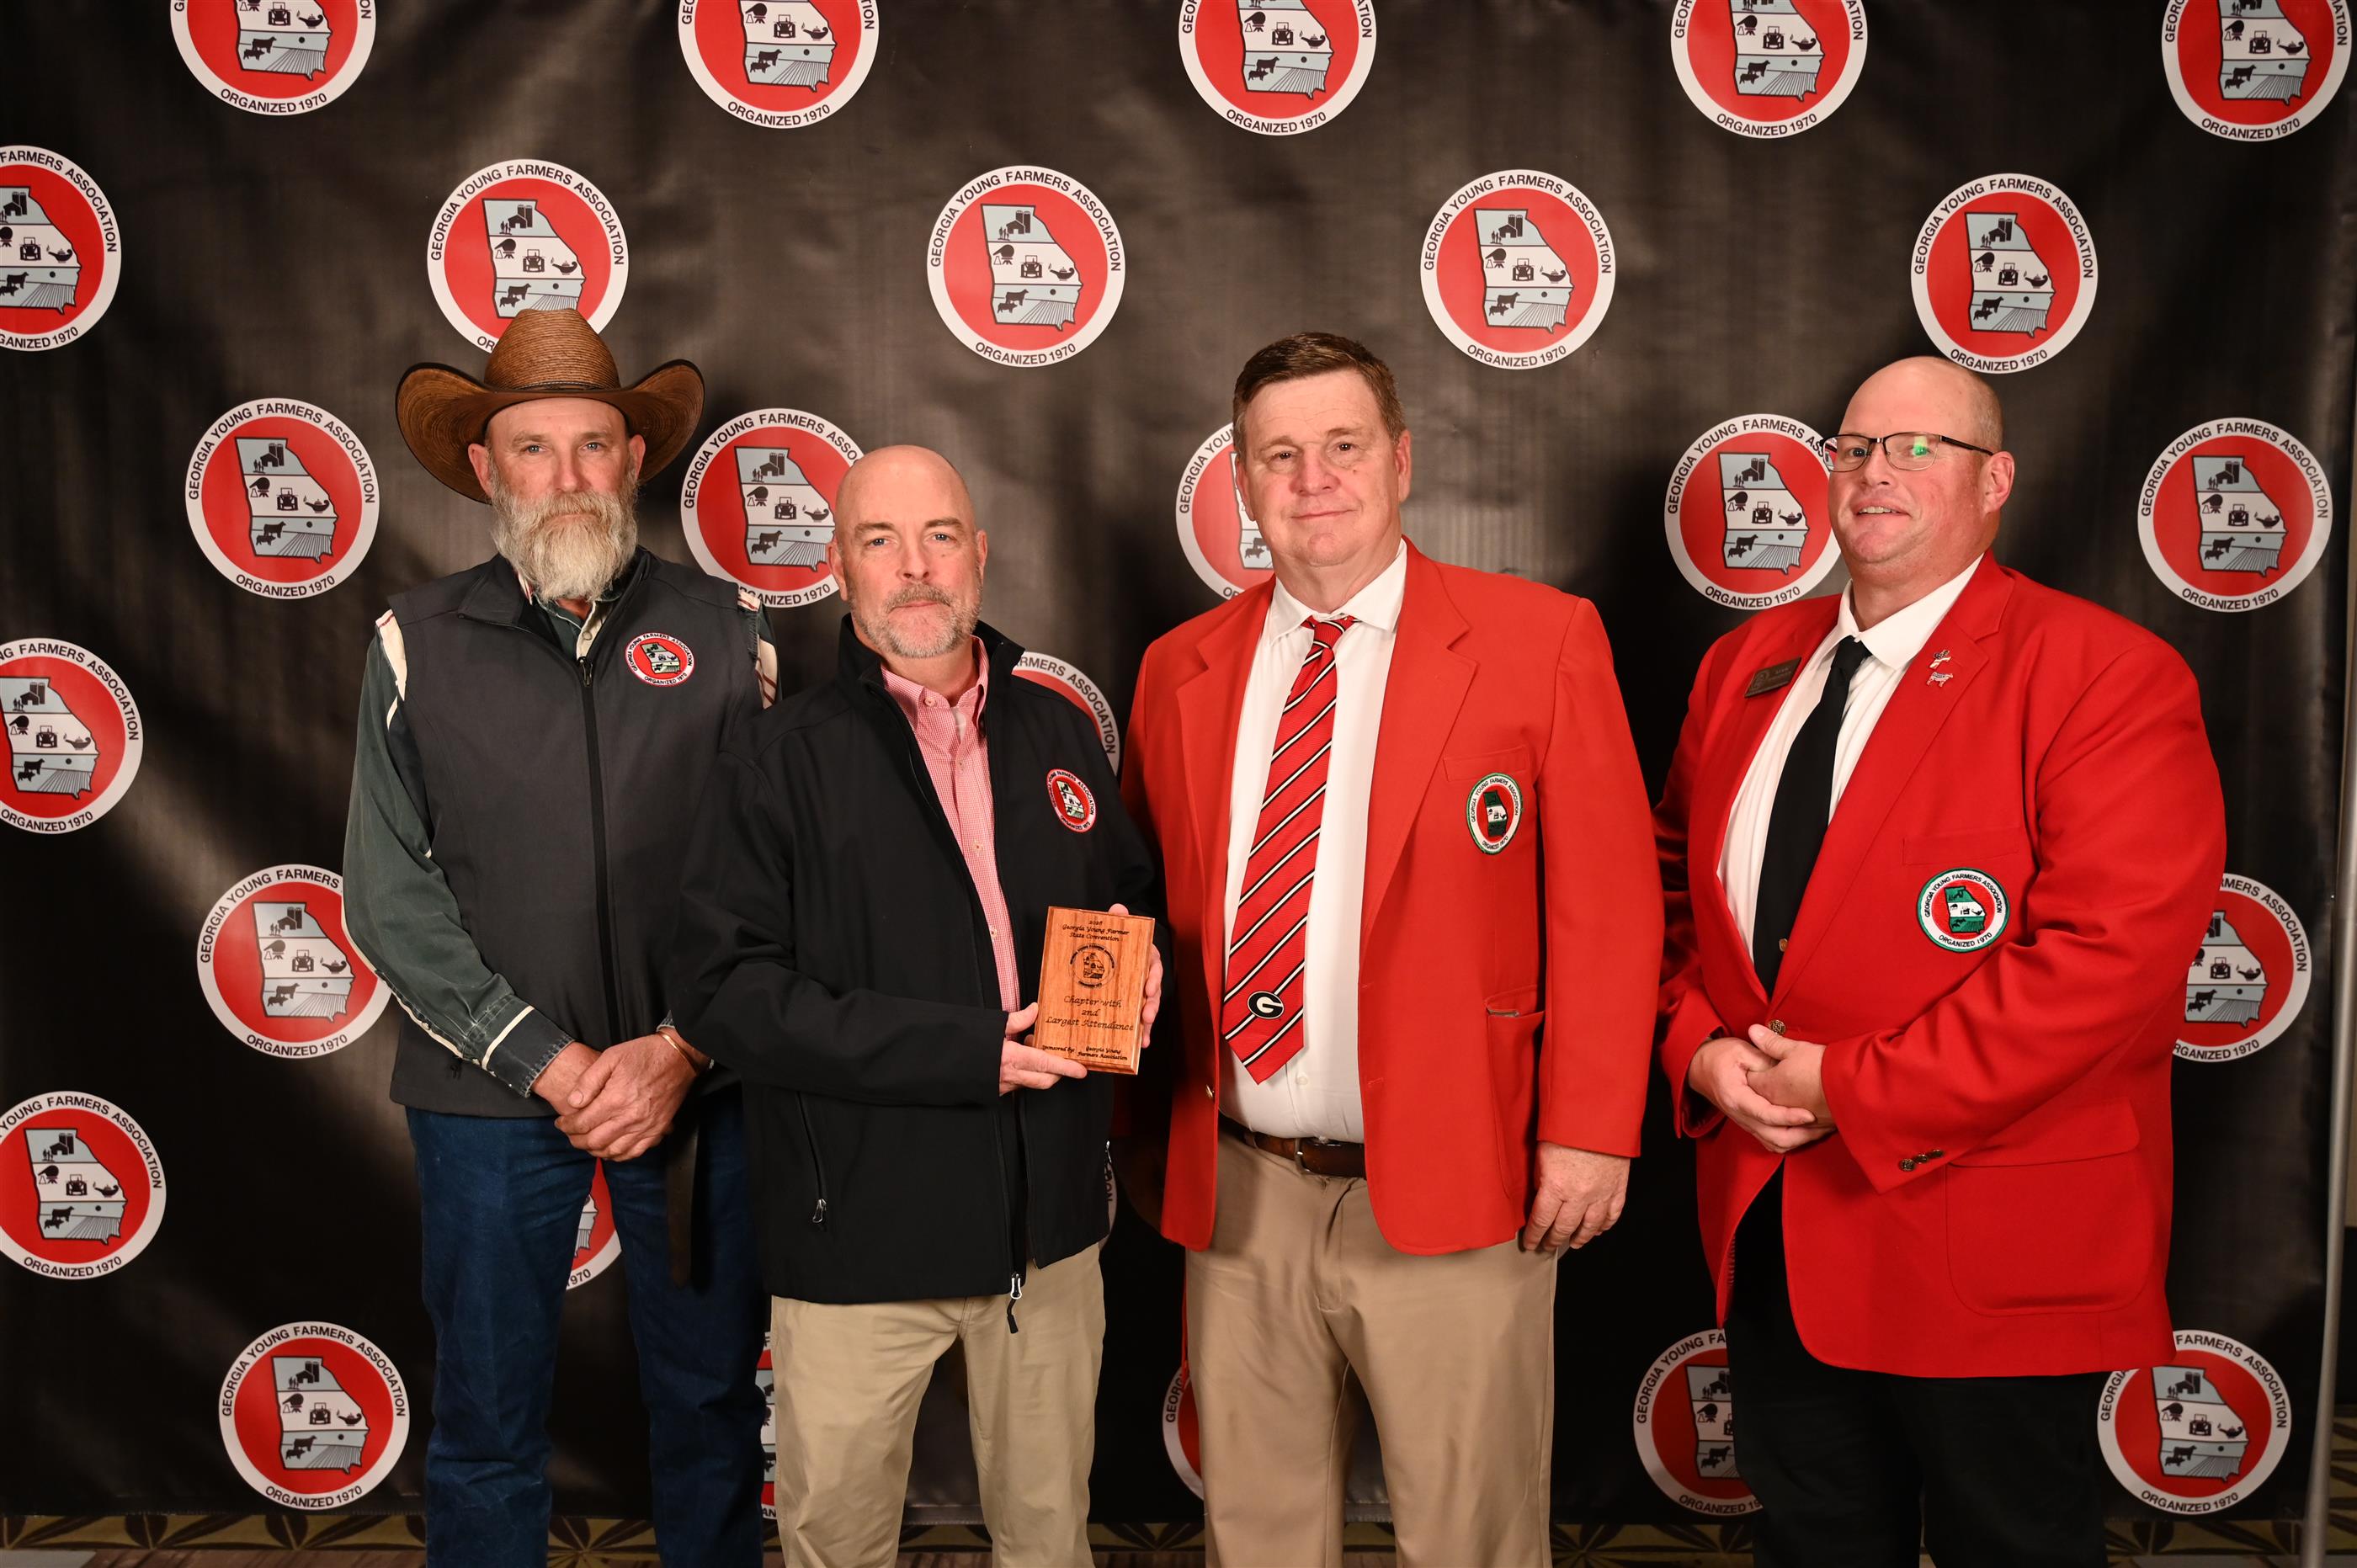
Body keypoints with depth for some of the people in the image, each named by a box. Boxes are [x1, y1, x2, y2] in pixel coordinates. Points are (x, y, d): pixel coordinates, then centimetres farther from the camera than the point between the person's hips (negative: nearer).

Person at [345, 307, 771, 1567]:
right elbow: (390, 899, -2)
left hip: (696, 1084, 1)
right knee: (486, 1424, 12)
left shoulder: (723, 632, 1)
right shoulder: (419, 643, 0)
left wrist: (679, 1050, -11)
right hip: (490, 1091, 0)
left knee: (710, 1403, 14)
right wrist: (548, 1061, -10)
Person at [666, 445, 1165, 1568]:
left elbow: (1131, 897, 19)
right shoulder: (784, 759, -8)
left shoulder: (1057, 732, 6)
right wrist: (963, 1050, -21)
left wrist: (1133, 969, -6)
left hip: (1046, 1220, 4)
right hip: (859, 1233, -3)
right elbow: (723, 990, -16)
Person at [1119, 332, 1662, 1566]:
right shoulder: (1181, 670, 7)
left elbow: (1607, 904, -5)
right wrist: (1147, 1130, 8)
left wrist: (1588, 1132, -10)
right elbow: (1153, 916, 10)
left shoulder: (1543, 640, -3)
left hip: (1450, 1189, -3)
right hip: (1235, 1191, 4)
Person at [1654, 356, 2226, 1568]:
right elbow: (1672, 882, 14)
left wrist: (1856, 1088, -20)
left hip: (1986, 1247, -5)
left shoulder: (2104, 675, -12)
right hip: (1769, 1234, 6)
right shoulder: (1745, 664, 9)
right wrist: (1698, 1047, -5)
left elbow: (2114, 957, -22)